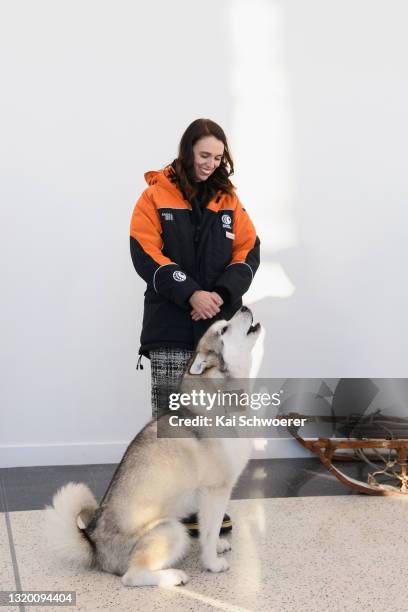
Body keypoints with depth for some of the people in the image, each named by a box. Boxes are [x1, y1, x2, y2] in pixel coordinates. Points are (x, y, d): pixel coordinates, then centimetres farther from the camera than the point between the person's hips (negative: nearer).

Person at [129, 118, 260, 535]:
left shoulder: (228, 199, 10)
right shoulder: (155, 196, 0)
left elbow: (248, 251, 5)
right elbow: (146, 256, -9)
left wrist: (223, 293, -12)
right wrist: (191, 294, -18)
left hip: (220, 323, 3)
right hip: (170, 327, -3)